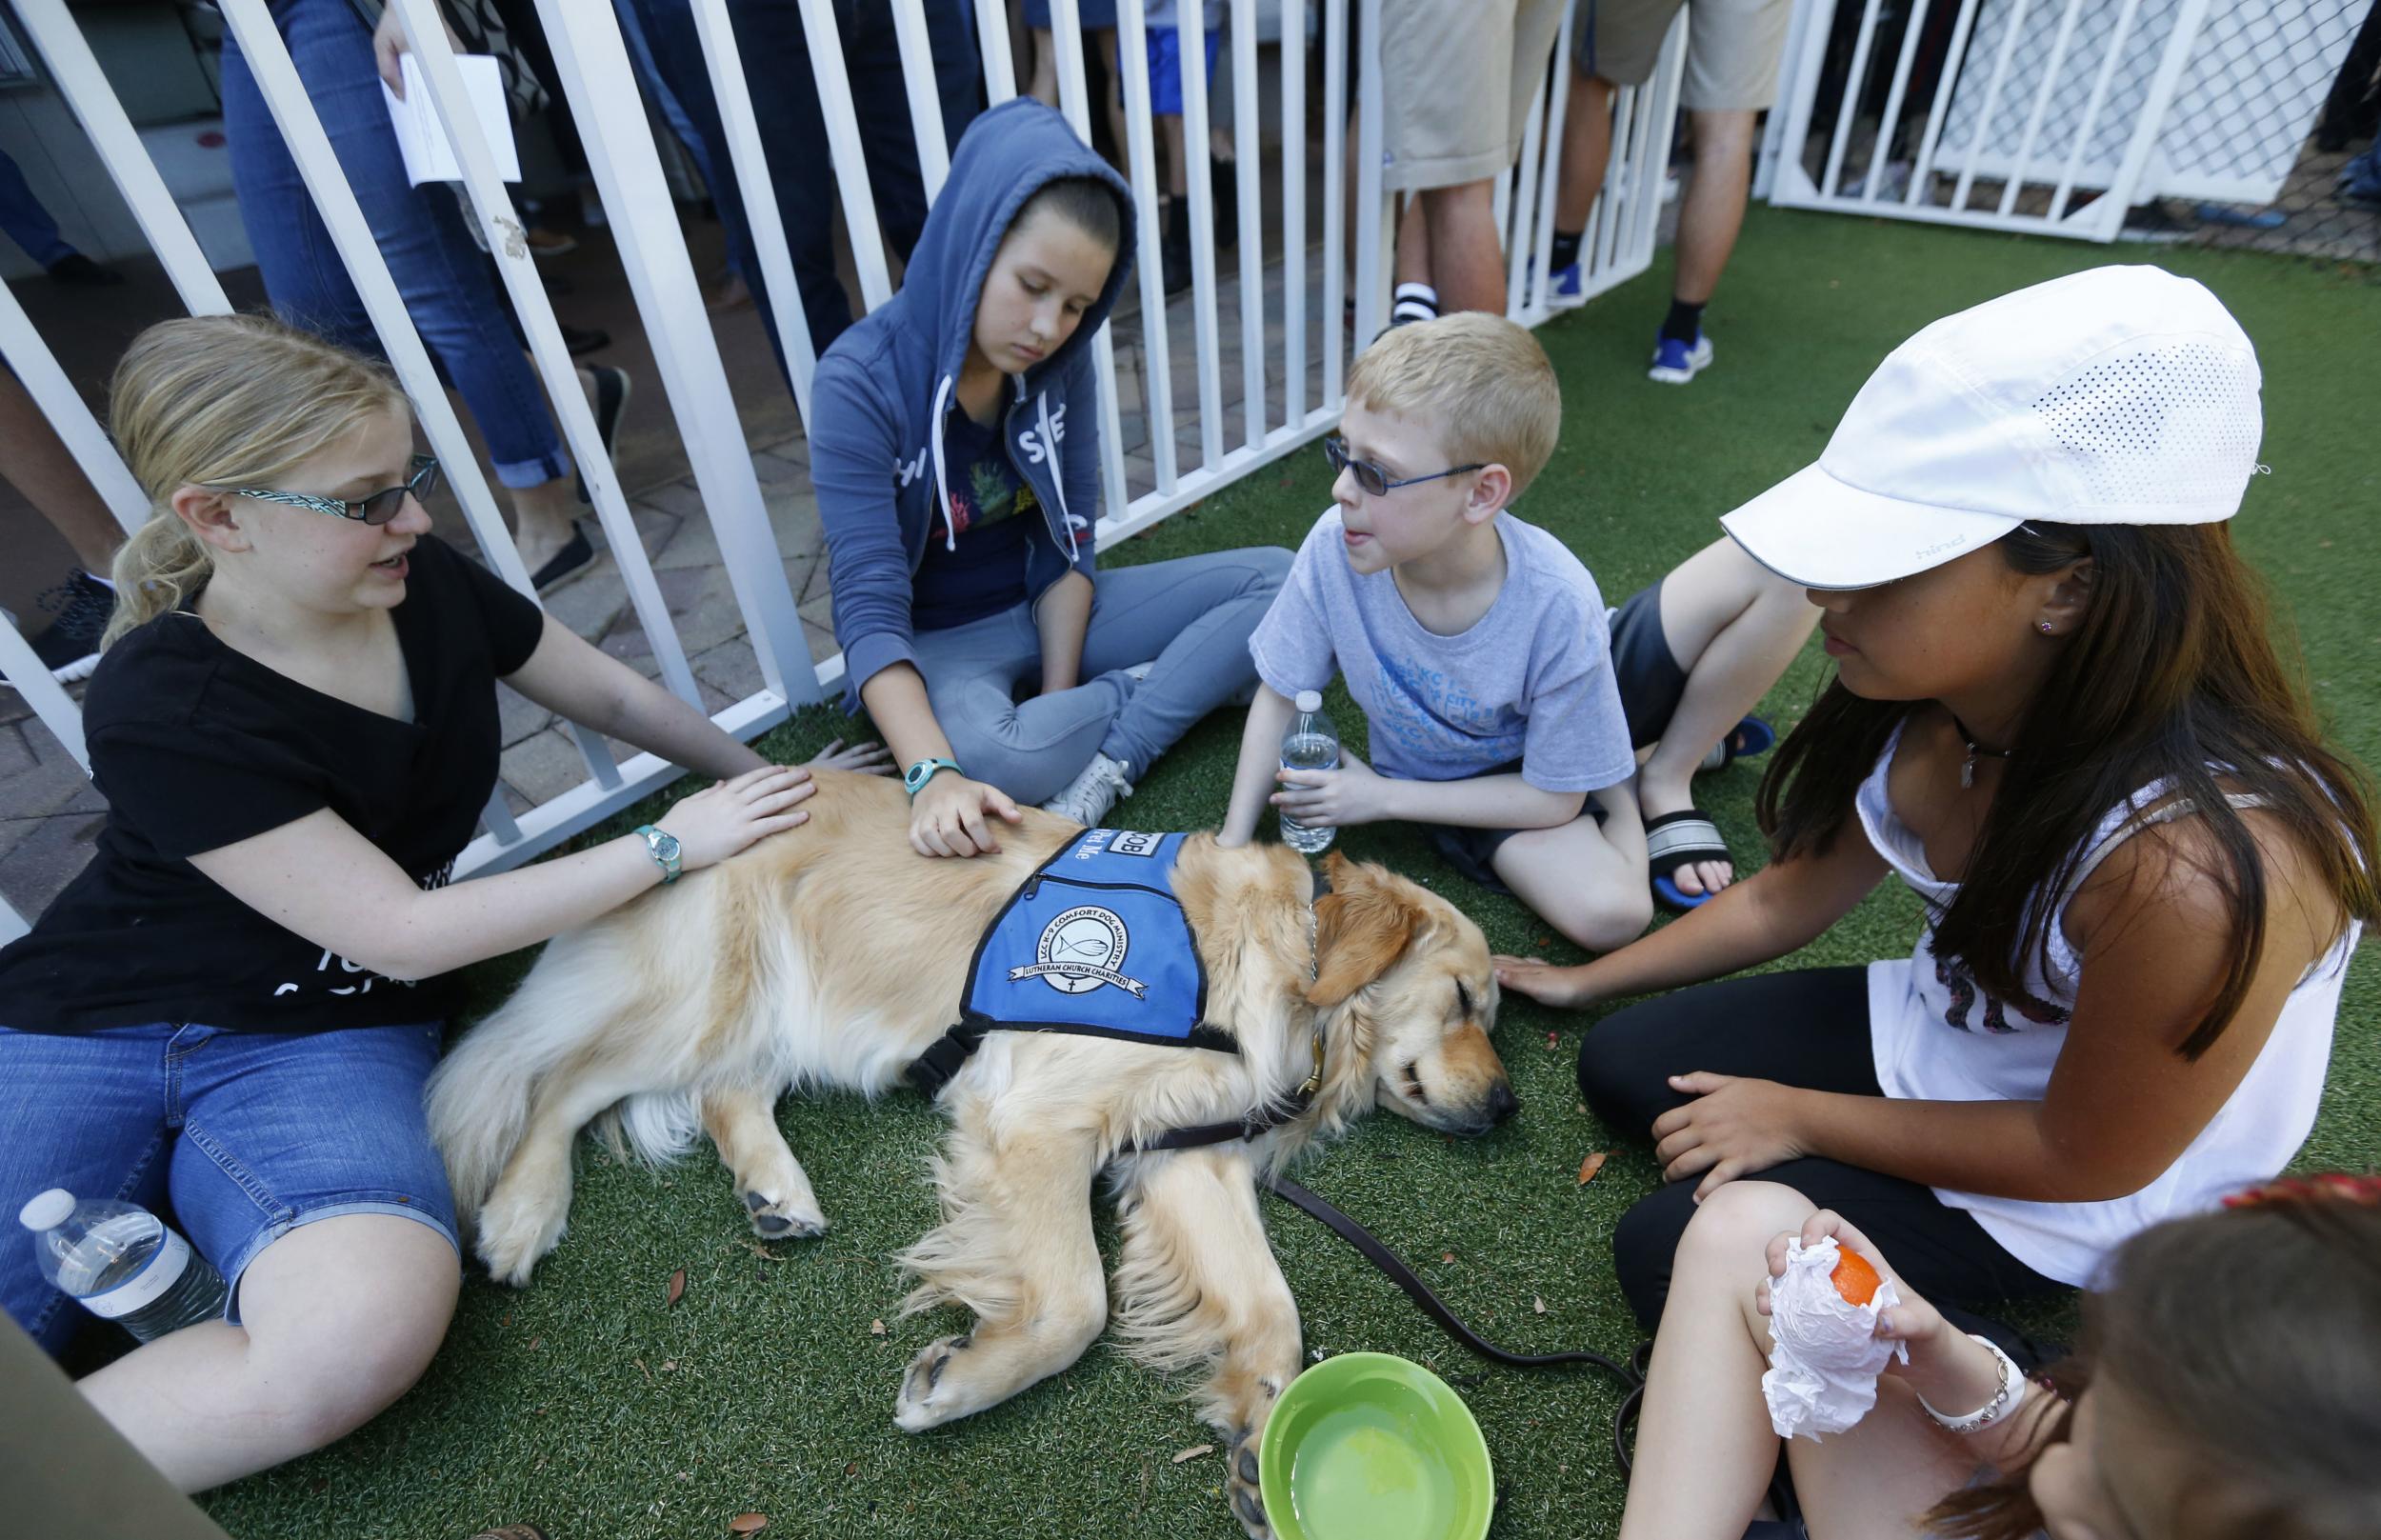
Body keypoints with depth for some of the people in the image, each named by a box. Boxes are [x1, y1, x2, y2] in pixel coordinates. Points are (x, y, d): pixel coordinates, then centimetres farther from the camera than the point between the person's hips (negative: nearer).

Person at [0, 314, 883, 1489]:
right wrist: (672, 844, -14)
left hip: (326, 1042, 3)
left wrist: (763, 780, 15)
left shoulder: (430, 587, -5)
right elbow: (407, 934, -18)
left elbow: (615, 696, 12)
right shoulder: (160, 710, -17)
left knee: (369, 1327, -26)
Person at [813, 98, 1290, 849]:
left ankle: (1112, 758, -22)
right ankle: (1152, 689, -10)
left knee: (1277, 578, -10)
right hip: (935, 638, -4)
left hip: (1047, 607, 5)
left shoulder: (1060, 361, -6)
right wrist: (935, 775, -40)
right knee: (994, 758, -40)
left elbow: (1069, 545, -4)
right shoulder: (862, 382, -20)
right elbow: (871, 608, -25)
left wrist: (1058, 706, -15)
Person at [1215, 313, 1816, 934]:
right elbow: (1280, 695, -12)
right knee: (1605, 912, -29)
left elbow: (1553, 797, -20)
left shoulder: (1556, 603, -33)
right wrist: (1231, 847, -17)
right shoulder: (1334, 549, -29)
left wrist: (1381, 797, -21)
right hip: (1457, 777, 1)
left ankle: (1664, 779, 2)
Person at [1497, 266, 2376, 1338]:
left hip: (2071, 1193, -6)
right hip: (1933, 1024, 6)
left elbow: (2086, 1159, -22)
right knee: (1621, 1069, 3)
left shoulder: (2187, 866, -40)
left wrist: (1799, 1117, -13)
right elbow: (1794, 894, -2)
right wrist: (1588, 980, 6)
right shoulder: (1930, 697, -20)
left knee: (1672, 1256, -10)